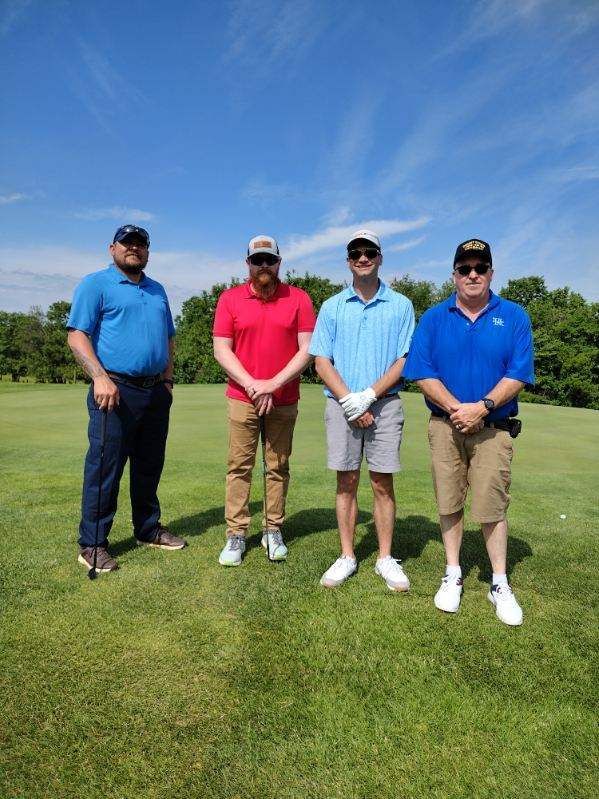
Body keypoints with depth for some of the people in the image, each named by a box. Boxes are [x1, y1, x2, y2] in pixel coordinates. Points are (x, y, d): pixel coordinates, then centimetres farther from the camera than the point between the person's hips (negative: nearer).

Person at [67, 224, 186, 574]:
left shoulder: (157, 290, 19)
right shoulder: (96, 284, 1)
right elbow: (77, 335, -8)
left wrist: (167, 379, 12)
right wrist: (100, 377, -20)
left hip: (156, 391, 6)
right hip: (116, 390, -6)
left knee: (150, 466, 14)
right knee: (105, 468, -2)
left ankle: (149, 529, 28)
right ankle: (92, 543, 10)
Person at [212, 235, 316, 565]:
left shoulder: (299, 299, 1)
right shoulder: (229, 299, 3)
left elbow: (306, 349, -4)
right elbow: (221, 350, -1)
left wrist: (274, 383, -13)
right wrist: (251, 384, -12)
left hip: (284, 399, 0)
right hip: (242, 398, 0)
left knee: (278, 467, 8)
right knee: (239, 467, 3)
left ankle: (273, 530, 20)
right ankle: (236, 533, 13)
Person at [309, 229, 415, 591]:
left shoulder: (401, 306, 6)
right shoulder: (332, 307, 8)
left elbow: (404, 360, 0)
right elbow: (322, 361, 4)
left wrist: (368, 395, -12)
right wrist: (348, 400, -9)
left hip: (385, 404, -1)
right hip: (341, 405, 1)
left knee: (383, 483, 3)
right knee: (347, 482, 6)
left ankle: (386, 558, 17)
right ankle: (347, 557, 18)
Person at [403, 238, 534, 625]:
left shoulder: (514, 317, 2)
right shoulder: (434, 318, 4)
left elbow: (518, 374, -5)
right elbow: (422, 372, -2)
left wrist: (482, 406, -18)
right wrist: (455, 408, -14)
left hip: (494, 427, -1)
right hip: (445, 425, 1)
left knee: (492, 506, 2)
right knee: (450, 503, 9)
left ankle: (500, 584, 20)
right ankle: (453, 575, 26)